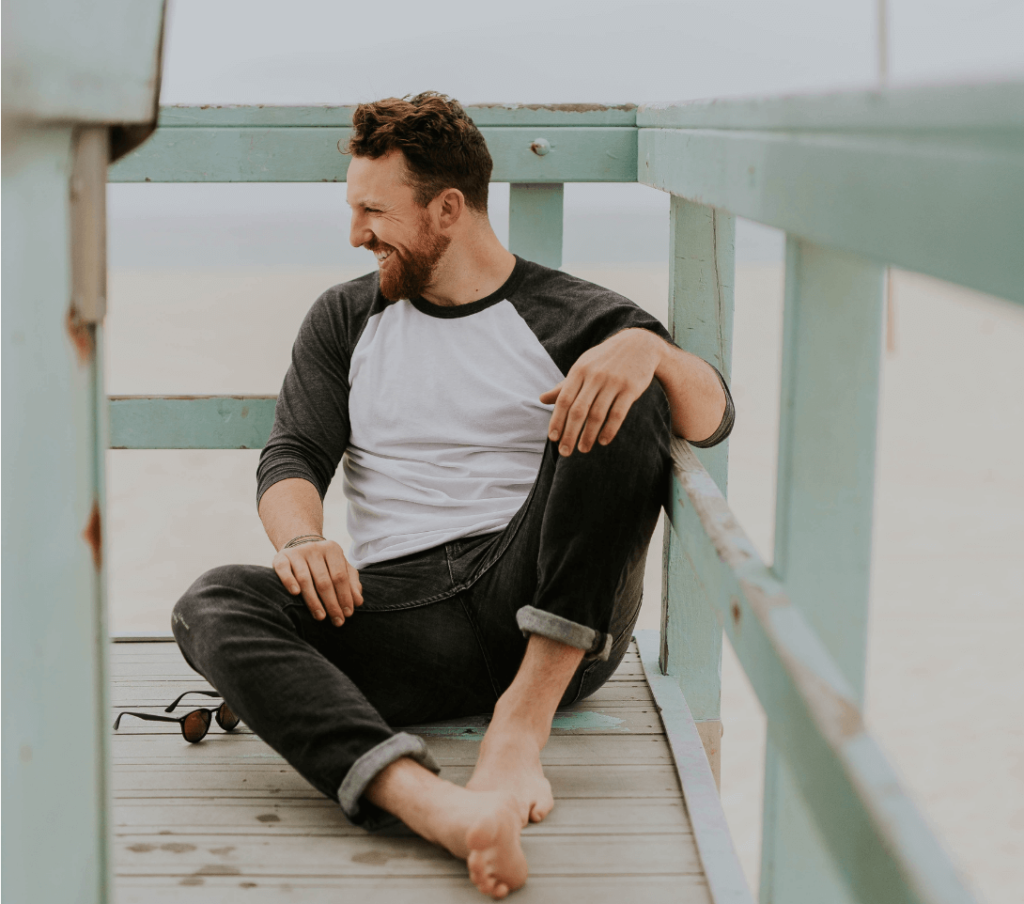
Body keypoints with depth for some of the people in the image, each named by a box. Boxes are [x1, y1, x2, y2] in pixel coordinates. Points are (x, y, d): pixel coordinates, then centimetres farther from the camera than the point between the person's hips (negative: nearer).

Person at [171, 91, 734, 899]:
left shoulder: (572, 317, 9)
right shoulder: (345, 319, 20)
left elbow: (712, 421, -4)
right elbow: (294, 455, 8)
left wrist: (650, 349, -27)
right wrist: (301, 539, -16)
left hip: (554, 620, -2)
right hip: (397, 609, 2)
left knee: (624, 399, -22)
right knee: (213, 604, -24)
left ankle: (522, 720, -28)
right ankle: (430, 802, -49)